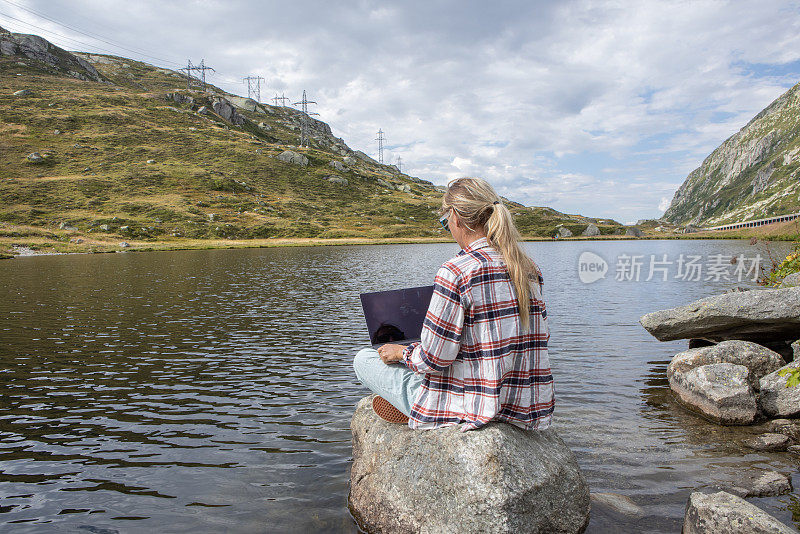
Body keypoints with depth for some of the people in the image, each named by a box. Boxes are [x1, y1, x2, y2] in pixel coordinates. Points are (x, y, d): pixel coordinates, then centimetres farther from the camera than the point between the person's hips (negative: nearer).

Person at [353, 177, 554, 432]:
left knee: (363, 358, 10)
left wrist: (401, 352, 2)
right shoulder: (529, 269, 0)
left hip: (472, 407, -8)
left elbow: (435, 358, -20)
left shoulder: (455, 272, -22)